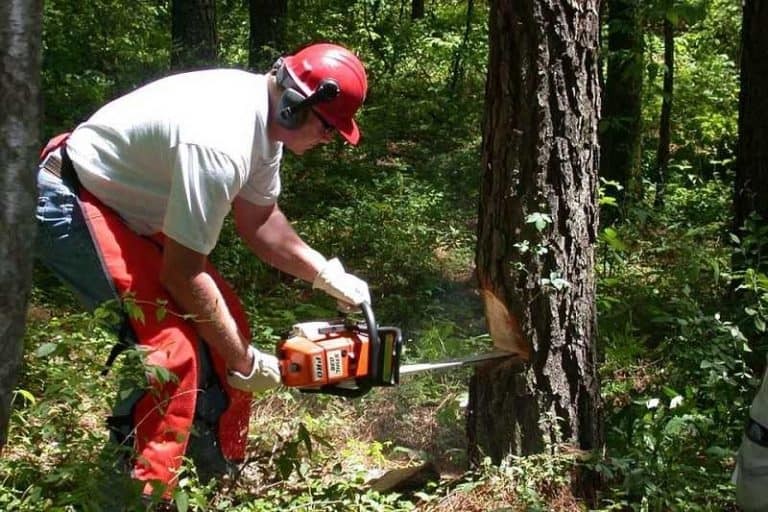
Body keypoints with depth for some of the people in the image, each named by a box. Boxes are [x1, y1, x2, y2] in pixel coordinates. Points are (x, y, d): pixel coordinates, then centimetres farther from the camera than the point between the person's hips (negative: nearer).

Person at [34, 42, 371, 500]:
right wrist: (245, 361, -17)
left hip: (128, 204, 10)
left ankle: (223, 473, 20)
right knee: (173, 344, -20)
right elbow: (182, 275, -27)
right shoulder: (221, 144, -33)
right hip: (68, 205, -10)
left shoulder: (266, 116, -3)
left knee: (225, 321, 7)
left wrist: (328, 275, 4)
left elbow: (258, 219, 11)